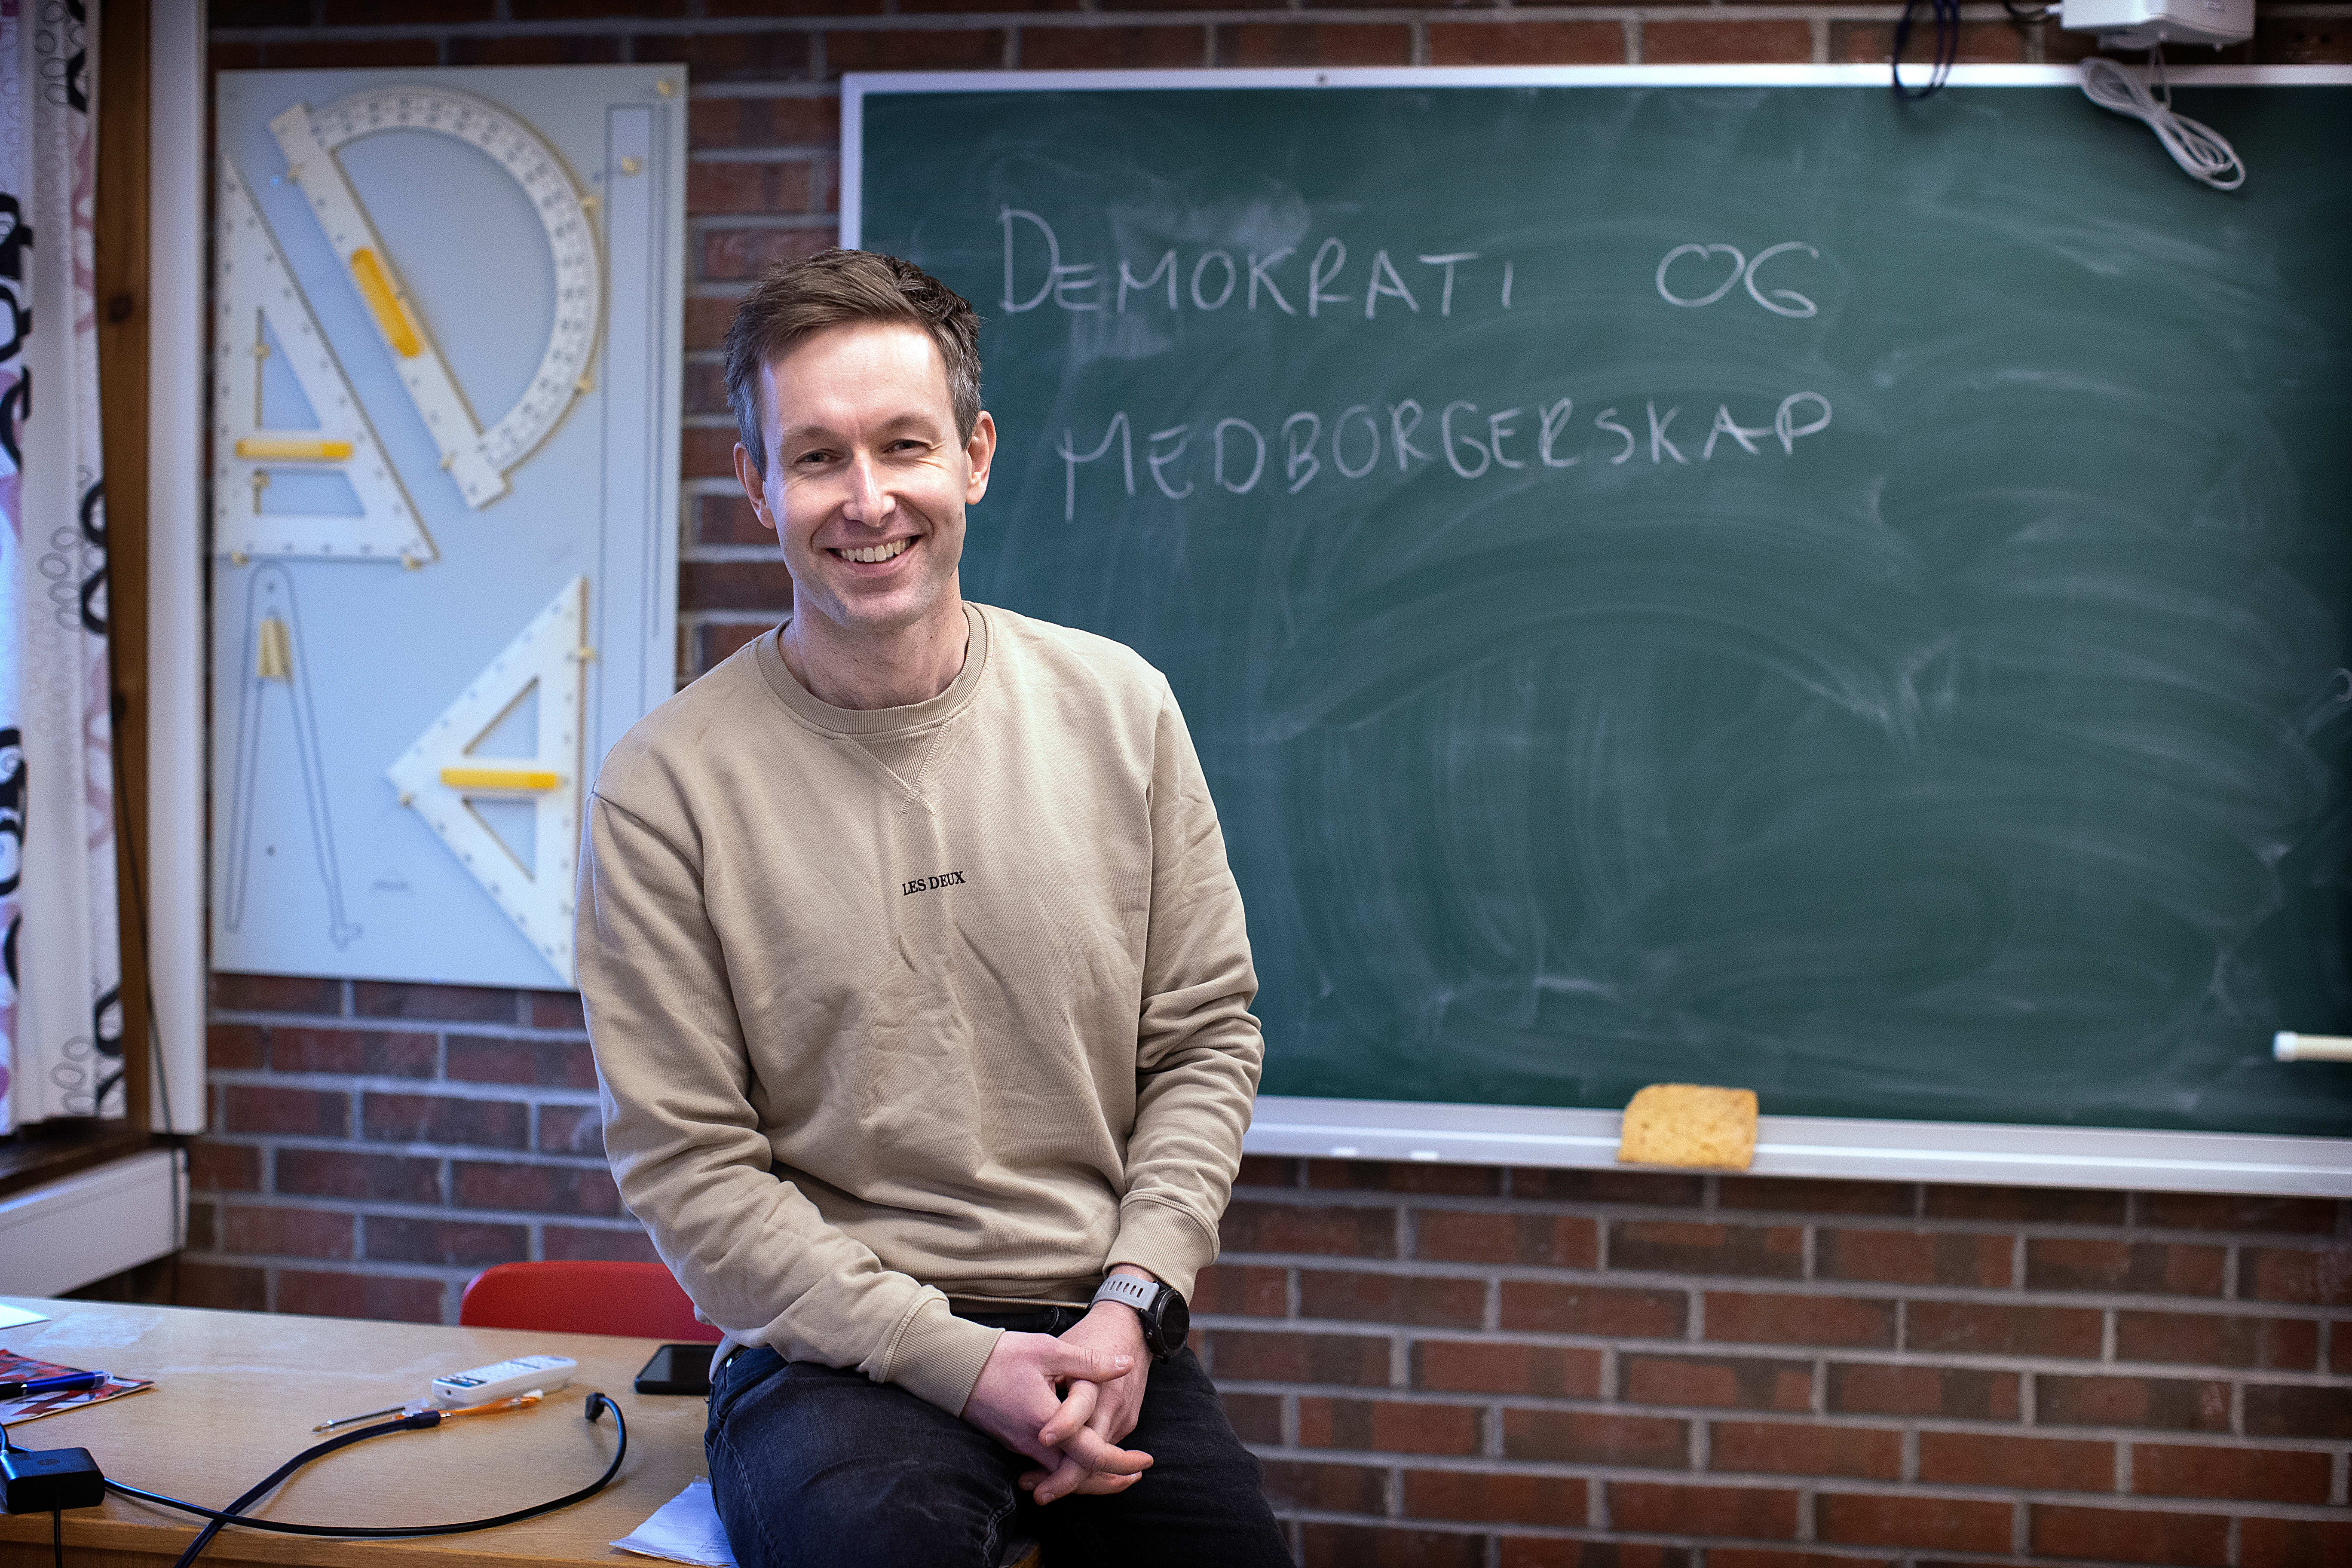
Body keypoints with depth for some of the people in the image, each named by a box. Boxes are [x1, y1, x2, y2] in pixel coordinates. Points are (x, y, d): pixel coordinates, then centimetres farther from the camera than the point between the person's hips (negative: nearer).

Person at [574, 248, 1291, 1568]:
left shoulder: (1119, 709, 4)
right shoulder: (667, 787, -5)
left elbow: (1206, 1039, 8)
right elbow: (687, 1165, -6)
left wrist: (1134, 1300, -6)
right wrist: (961, 1360, -12)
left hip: (1102, 1335, 3)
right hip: (836, 1352, -3)